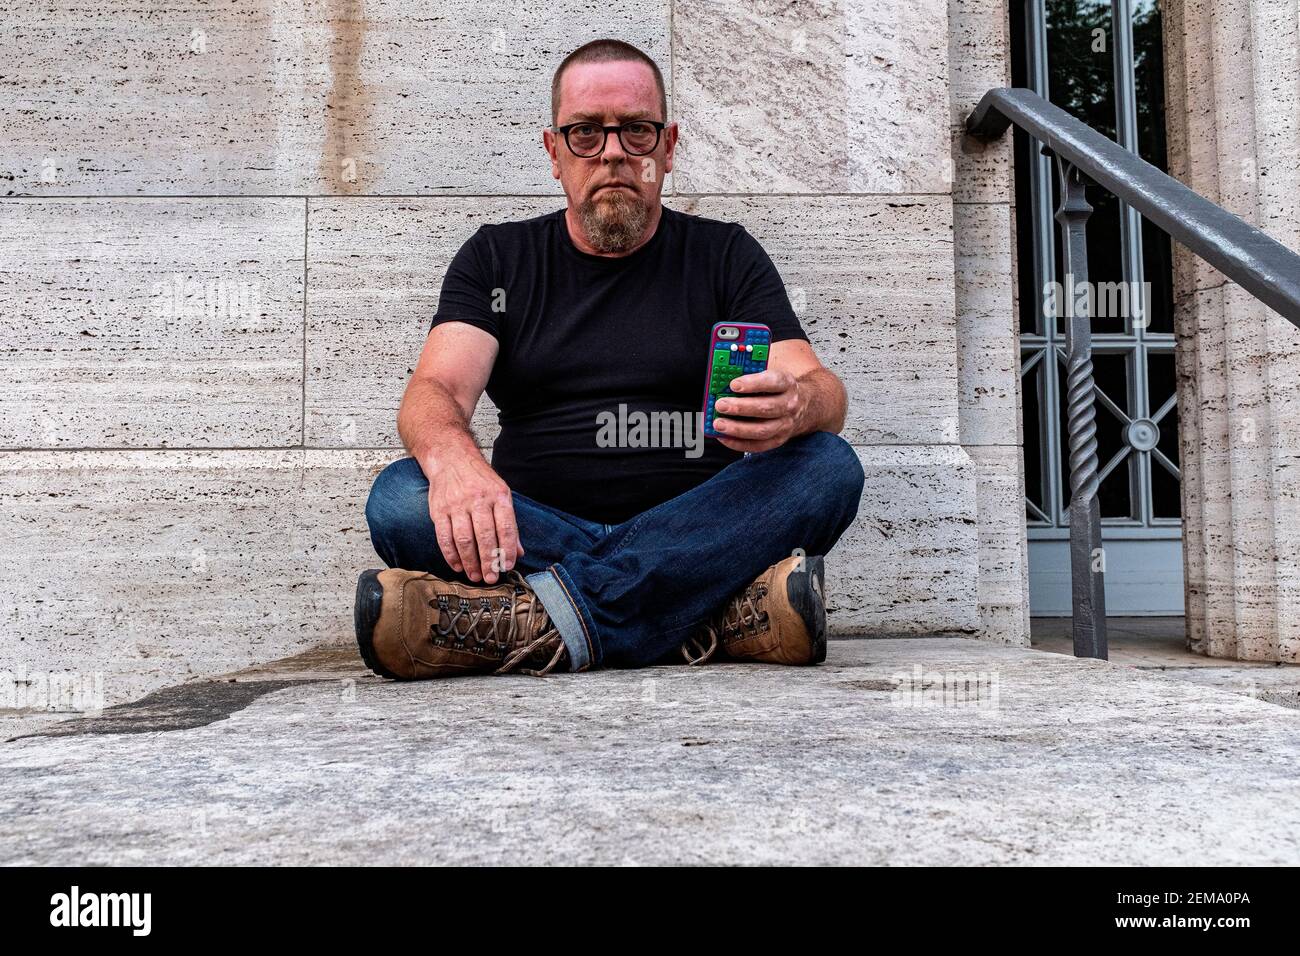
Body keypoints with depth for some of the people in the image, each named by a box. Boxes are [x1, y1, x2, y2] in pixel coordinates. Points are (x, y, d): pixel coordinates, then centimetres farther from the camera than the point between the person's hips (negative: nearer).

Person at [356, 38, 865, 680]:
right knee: (400, 498, -26)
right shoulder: (497, 258, 13)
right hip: (530, 537, 1)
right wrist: (450, 458, -29)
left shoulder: (726, 255, 12)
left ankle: (549, 616, -36)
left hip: (693, 537, 0)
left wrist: (795, 405, -27)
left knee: (828, 468, -25)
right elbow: (435, 389, -3)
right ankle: (721, 618, -34)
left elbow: (822, 391, 0)